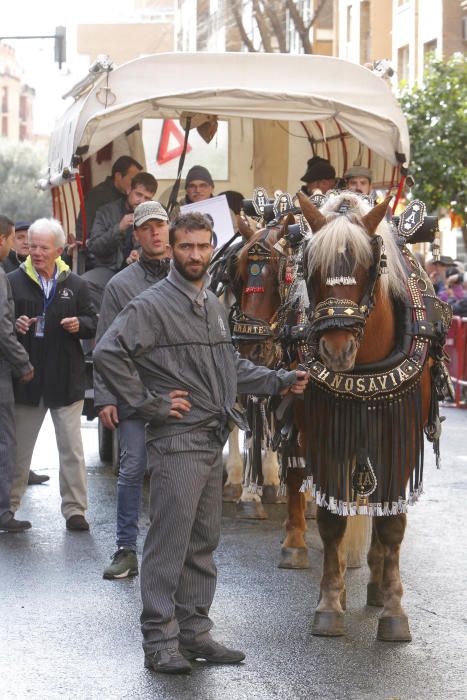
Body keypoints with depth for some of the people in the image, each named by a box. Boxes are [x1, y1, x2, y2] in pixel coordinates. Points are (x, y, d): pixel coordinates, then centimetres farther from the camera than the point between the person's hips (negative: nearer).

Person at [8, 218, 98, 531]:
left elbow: (93, 323, 8)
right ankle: (9, 505, 21)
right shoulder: (14, 282, -1)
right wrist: (14, 326, -17)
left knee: (72, 447, 2)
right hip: (27, 378, 0)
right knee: (19, 447, 10)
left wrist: (79, 324, -13)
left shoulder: (75, 285, 3)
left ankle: (75, 508, 9)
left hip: (66, 377, 0)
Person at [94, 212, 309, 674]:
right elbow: (108, 354, -20)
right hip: (177, 441, -8)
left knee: (203, 542, 13)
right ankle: (159, 642, -1)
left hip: (213, 442, 8)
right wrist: (149, 405, -17)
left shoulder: (213, 306, 16)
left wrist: (281, 381, 18)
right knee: (169, 542, -6)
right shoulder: (152, 305, -11)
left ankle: (194, 632, 22)